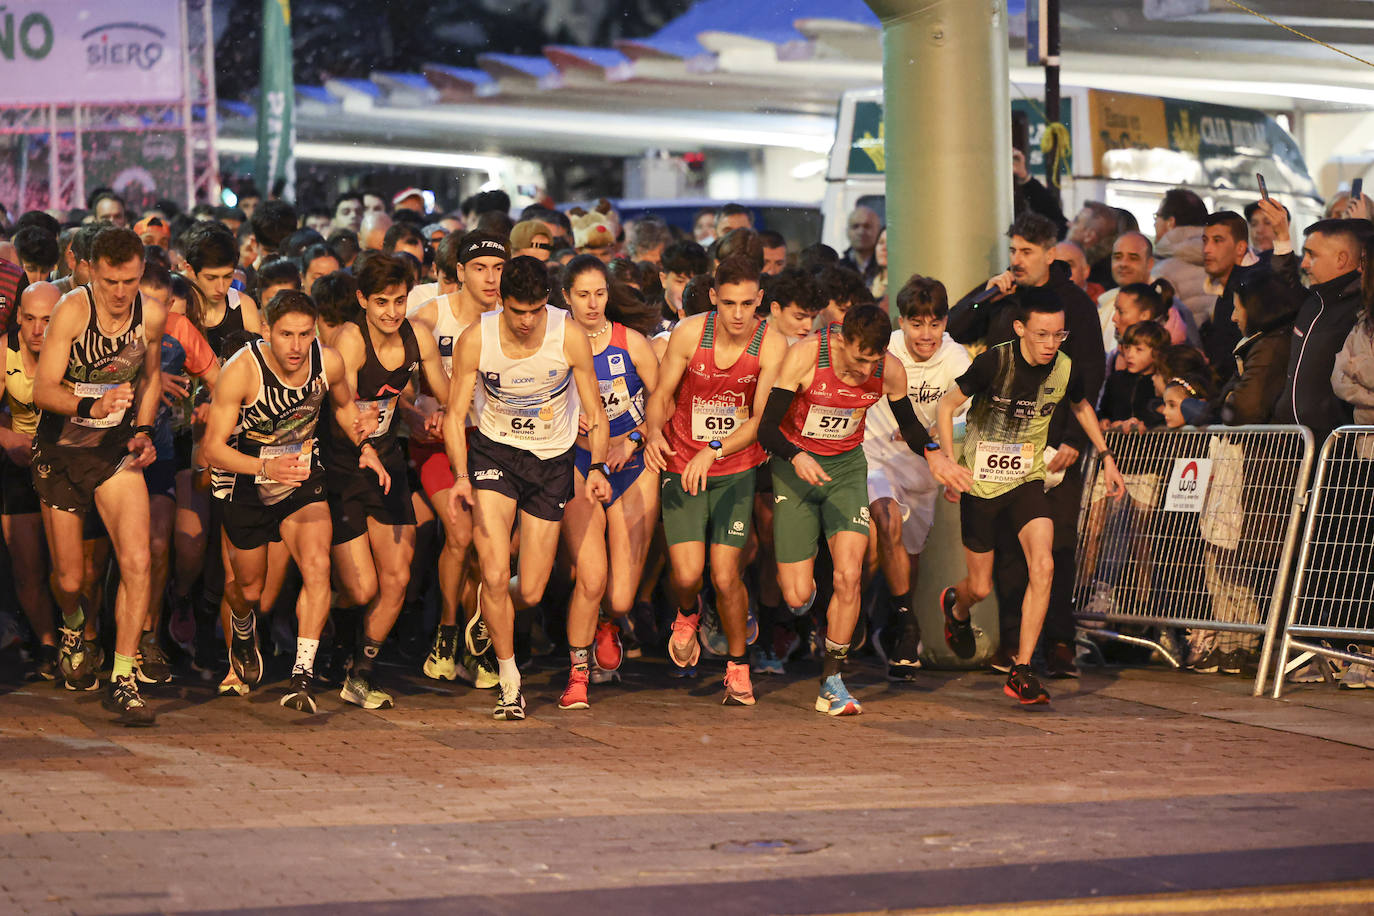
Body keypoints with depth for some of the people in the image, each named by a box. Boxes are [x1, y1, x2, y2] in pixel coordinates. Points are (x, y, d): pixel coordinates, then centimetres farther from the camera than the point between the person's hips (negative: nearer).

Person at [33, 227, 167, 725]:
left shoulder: (152, 314, -6)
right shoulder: (72, 311, -18)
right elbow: (43, 390, -21)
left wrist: (142, 431, 2)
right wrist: (91, 406, -39)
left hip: (116, 449, 2)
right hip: (61, 449, -2)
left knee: (137, 562, -17)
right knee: (68, 580, 9)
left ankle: (122, 681, -10)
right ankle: (73, 630, 46)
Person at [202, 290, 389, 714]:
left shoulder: (328, 362, -15)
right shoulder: (241, 371, -27)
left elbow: (344, 405, 11)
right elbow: (211, 449, -26)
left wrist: (365, 446, -5)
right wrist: (266, 468, -40)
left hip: (302, 476, 2)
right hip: (244, 481, -2)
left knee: (317, 564, -23)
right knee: (249, 588, 14)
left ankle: (303, 674, -20)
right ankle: (242, 630, 52)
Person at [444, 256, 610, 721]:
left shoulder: (569, 337, -17)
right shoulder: (476, 340, -17)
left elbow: (595, 412, -7)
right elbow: (455, 415, -8)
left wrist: (598, 466, -22)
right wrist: (461, 475, -23)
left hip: (552, 459, 1)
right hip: (494, 452, -1)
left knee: (530, 591, 1)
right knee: (495, 574, -15)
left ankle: (486, 613, 40)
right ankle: (510, 681, 5)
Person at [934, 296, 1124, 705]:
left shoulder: (1065, 370, -9)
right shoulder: (994, 362, -21)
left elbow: (1082, 407, 15)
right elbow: (947, 404, -11)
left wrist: (1106, 457, 14)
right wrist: (948, 462, -22)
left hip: (1027, 481, 2)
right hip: (980, 483, -2)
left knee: (1043, 567, -21)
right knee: (981, 587, 6)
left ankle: (1021, 671, -14)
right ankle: (955, 606, 47)